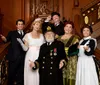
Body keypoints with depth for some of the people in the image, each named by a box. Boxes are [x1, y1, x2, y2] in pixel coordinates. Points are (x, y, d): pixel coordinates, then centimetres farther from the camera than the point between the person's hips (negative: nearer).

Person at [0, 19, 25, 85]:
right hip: (13, 58, -2)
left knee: (20, 76, 10)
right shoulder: (12, 33, 8)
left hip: (23, 58, 2)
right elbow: (7, 40, -8)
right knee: (11, 74, 3)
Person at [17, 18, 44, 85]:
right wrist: (21, 43, -16)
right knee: (30, 75, -2)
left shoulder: (42, 36, 10)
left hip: (39, 57, 2)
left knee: (39, 75, 0)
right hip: (30, 57, -1)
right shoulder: (27, 35, 4)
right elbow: (25, 48, -2)